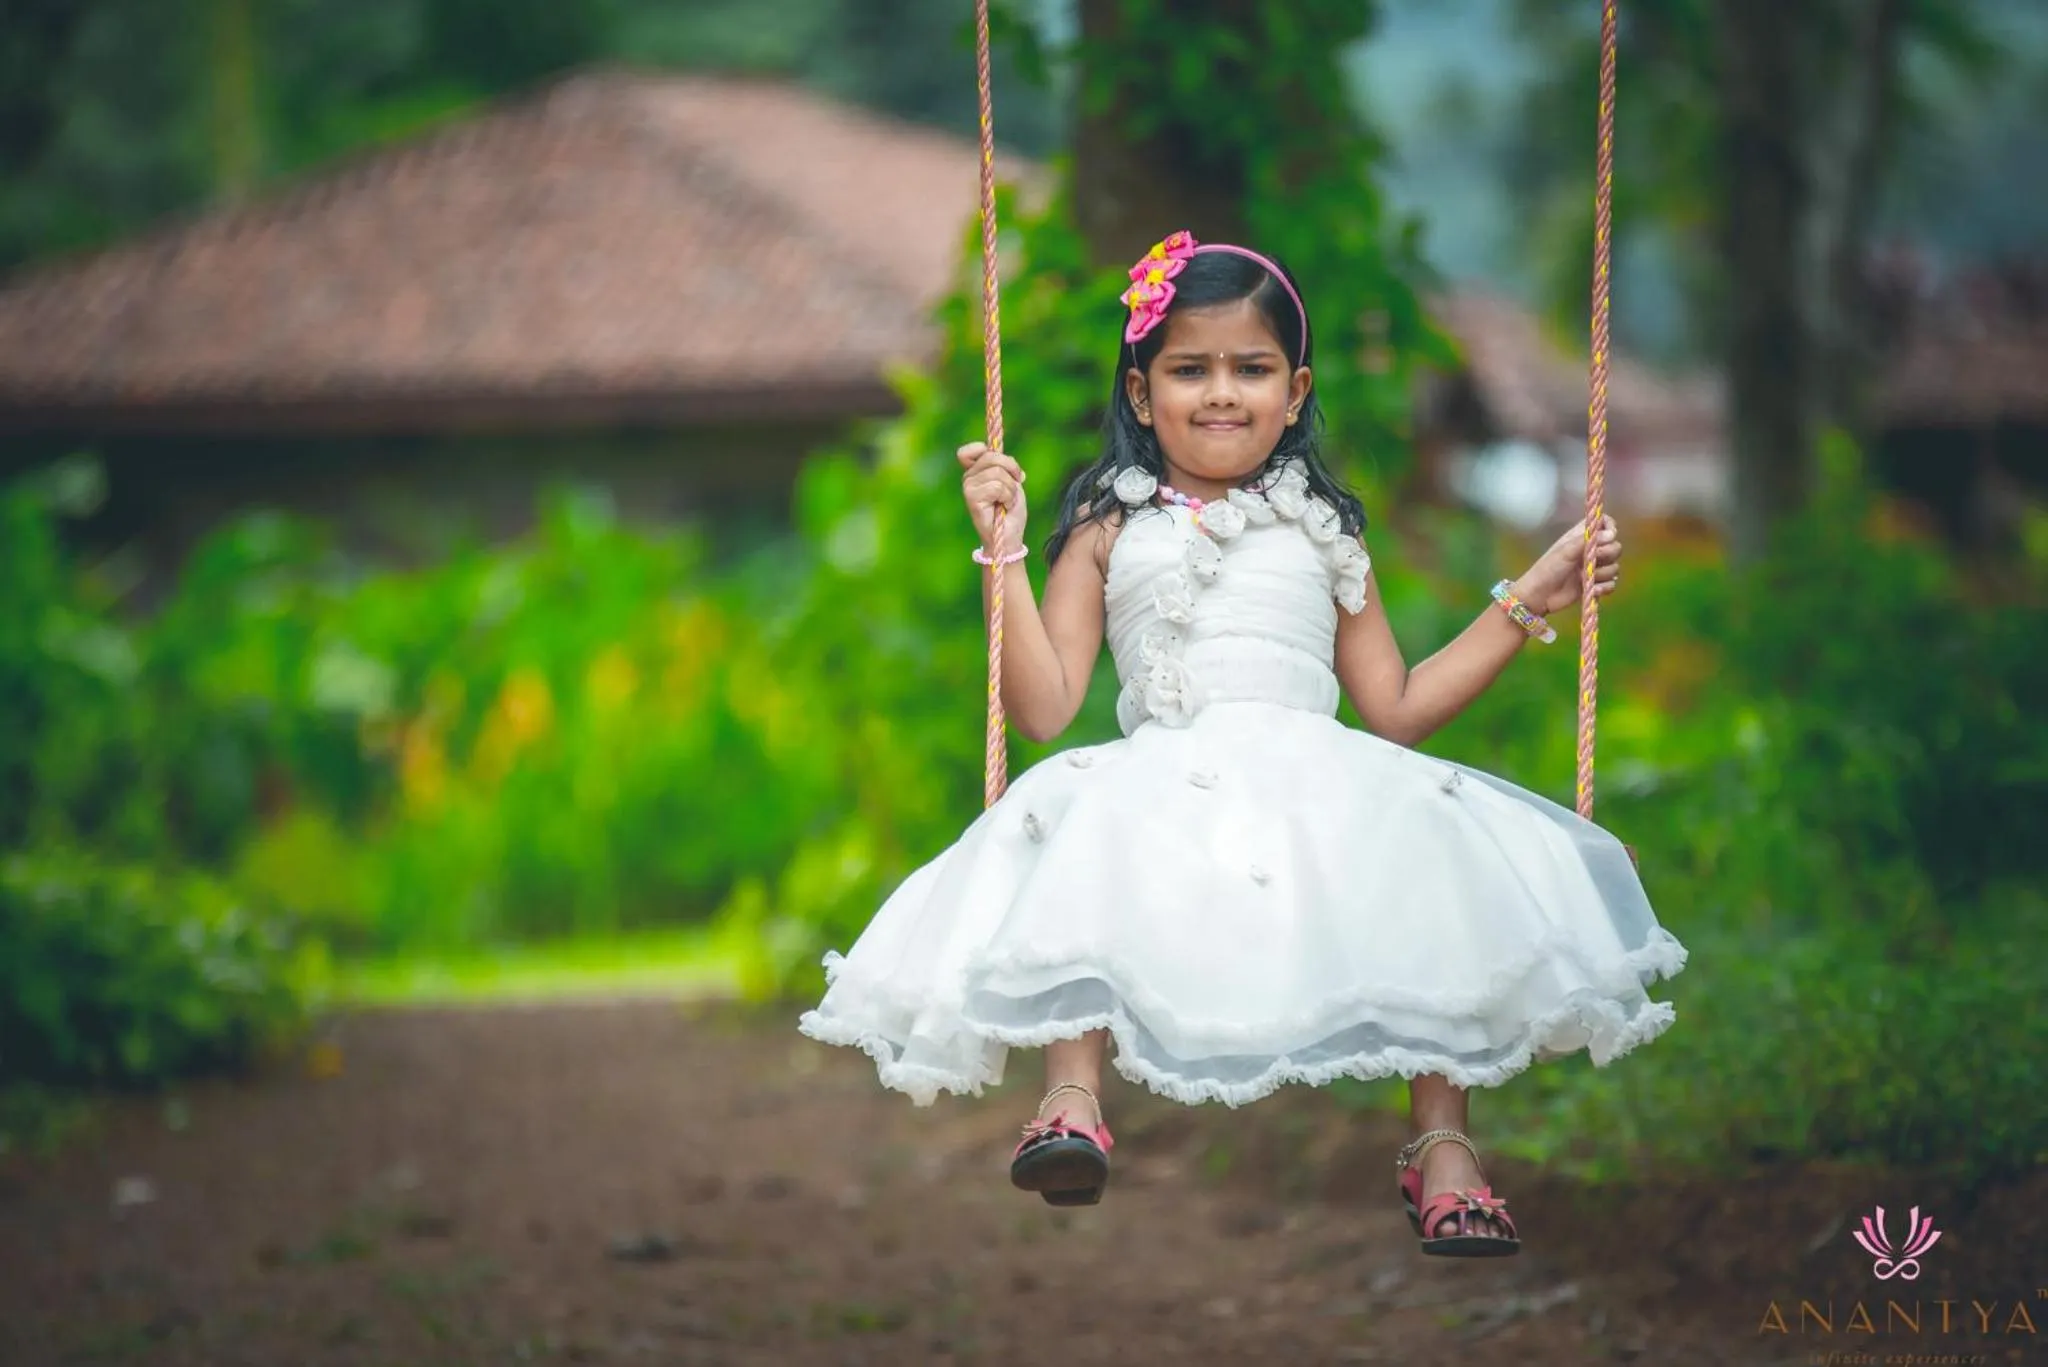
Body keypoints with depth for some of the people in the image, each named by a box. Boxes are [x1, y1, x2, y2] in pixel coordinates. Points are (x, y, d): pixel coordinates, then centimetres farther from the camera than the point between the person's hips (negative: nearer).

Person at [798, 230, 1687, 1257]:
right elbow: (1043, 708, 7)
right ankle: (1071, 1097, -39)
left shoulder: (1323, 535, 24)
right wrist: (1005, 555, 3)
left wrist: (1526, 602, 22)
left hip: (1321, 783, 2)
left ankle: (1442, 1144, -25)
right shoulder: (1110, 533, 17)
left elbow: (1396, 711, 22)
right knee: (1085, 836, -38)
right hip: (1162, 785, -2)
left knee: (1436, 849, -30)